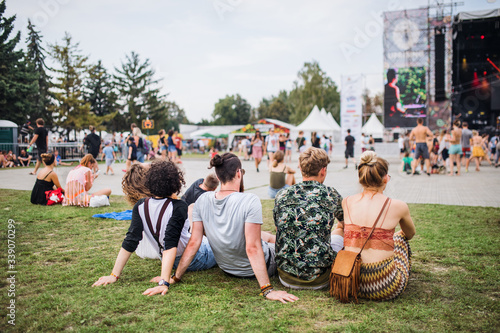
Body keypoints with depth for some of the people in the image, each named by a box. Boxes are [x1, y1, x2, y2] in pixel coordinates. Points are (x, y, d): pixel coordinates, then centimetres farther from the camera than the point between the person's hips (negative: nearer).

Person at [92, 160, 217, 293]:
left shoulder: (140, 206, -11)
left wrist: (114, 275, -10)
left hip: (175, 261, 6)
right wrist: (164, 282, -36)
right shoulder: (178, 207, -26)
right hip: (195, 260, -6)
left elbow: (130, 242, -14)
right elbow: (170, 245, -33)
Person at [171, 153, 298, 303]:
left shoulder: (202, 200, -13)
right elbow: (253, 249, -32)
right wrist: (267, 290, -28)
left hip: (226, 267, 5)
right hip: (258, 268, -5)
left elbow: (193, 243, -12)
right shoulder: (250, 201, -30)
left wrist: (175, 277, -3)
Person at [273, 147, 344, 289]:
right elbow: (345, 223, 18)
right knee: (339, 232, 24)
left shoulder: (281, 195, 0)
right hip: (319, 280, -2)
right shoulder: (331, 195, -4)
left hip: (286, 279, 3)